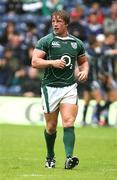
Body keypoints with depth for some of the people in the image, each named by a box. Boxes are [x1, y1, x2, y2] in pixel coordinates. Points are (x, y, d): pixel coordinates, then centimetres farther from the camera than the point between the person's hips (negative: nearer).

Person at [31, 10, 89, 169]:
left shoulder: (77, 43, 10)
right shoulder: (45, 41, -1)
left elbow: (83, 61, 25)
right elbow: (35, 62, -8)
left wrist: (84, 71, 4)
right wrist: (53, 62, -20)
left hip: (70, 87, 1)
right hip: (50, 88, -1)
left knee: (68, 123, -15)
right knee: (51, 127, 7)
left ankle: (69, 158, -23)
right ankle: (50, 157, 28)